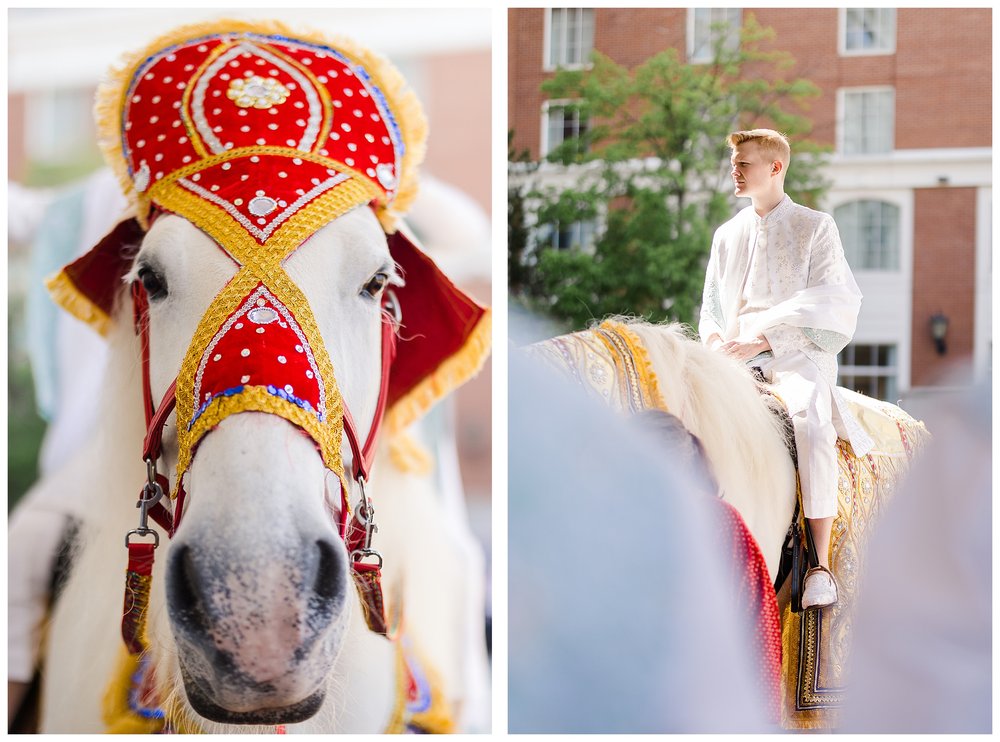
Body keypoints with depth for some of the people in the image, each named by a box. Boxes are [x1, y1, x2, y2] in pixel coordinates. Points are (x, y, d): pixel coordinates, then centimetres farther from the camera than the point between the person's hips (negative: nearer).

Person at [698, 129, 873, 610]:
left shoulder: (815, 228, 5)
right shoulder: (727, 236, 20)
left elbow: (830, 308, -4)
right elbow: (712, 305, 24)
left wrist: (761, 342, -14)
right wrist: (717, 339, -1)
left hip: (798, 354, -5)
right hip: (736, 358, 5)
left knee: (811, 424, -35)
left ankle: (822, 564, -34)